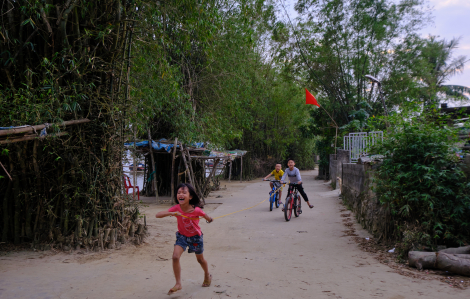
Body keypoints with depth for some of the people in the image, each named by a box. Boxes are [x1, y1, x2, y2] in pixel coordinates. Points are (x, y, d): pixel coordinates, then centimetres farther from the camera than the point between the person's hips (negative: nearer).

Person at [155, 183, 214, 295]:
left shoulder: (196, 210, -30)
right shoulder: (176, 208, -25)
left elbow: (206, 216, -7)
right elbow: (157, 215, -33)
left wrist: (209, 219, 13)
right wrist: (171, 213, -47)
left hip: (195, 236, -1)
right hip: (182, 236, 1)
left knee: (200, 259, 18)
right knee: (175, 257, -19)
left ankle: (207, 275, 48)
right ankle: (178, 284, -3)